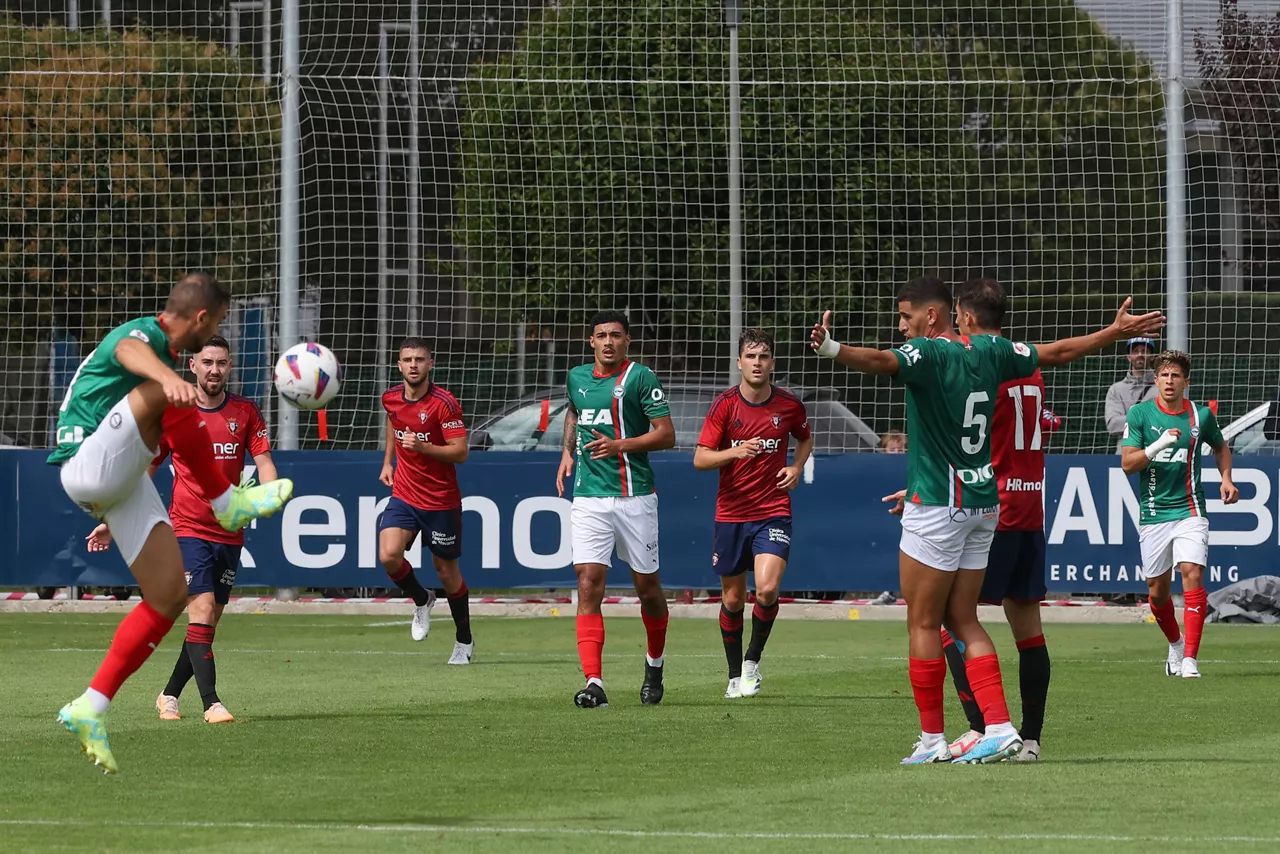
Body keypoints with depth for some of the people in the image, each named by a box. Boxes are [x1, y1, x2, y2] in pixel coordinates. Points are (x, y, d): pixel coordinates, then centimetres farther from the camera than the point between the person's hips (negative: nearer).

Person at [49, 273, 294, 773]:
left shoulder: (167, 354, 24)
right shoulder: (142, 334, -8)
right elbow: (131, 353, -38)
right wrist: (168, 376, -62)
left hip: (125, 483, 10)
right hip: (86, 466, -10)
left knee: (169, 597, 0)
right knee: (164, 394, -32)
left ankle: (90, 711, 2)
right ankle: (229, 503, -22)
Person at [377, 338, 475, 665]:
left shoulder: (444, 403, -16)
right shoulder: (391, 399, 0)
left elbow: (460, 452, -18)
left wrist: (423, 447, -31)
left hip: (441, 500, -4)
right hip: (403, 495, 4)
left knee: (446, 570, 7)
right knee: (388, 555, -19)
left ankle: (464, 641, 27)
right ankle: (421, 600, 12)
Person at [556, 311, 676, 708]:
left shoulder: (640, 378, -6)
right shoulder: (577, 377, 11)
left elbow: (666, 434, -8)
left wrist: (620, 445, -19)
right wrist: (568, 452, 19)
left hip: (634, 494, -3)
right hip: (588, 497, 3)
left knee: (647, 585, 8)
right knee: (588, 584, -12)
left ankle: (655, 662, 36)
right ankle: (594, 683, -18)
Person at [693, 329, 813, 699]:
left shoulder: (789, 405, -2)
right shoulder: (725, 405, -6)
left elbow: (805, 438, 20)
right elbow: (700, 459, -7)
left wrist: (797, 467, 1)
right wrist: (734, 452, -25)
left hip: (773, 512, -1)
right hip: (731, 513, 1)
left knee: (767, 588, -20)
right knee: (733, 598, 8)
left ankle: (753, 660, 2)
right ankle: (735, 675, 25)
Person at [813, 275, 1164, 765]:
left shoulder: (929, 353, -14)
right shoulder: (990, 352, 8)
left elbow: (882, 361, -36)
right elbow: (1059, 352, 19)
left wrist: (833, 350, -54)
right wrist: (1117, 332, 33)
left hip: (936, 505, -8)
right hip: (984, 504, 8)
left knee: (923, 623, 1)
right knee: (963, 621, 10)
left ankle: (932, 739, 3)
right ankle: (999, 729, 1)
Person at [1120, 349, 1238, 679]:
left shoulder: (1201, 416, 2)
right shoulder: (1140, 414, -2)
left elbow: (1220, 446, 24)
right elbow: (1127, 463, -9)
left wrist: (1226, 478, 8)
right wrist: (1157, 446, -24)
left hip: (1189, 511, -1)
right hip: (1153, 513, 1)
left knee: (1192, 572, -20)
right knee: (1157, 590, 7)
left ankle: (1190, 658, -22)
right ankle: (1175, 643, 36)